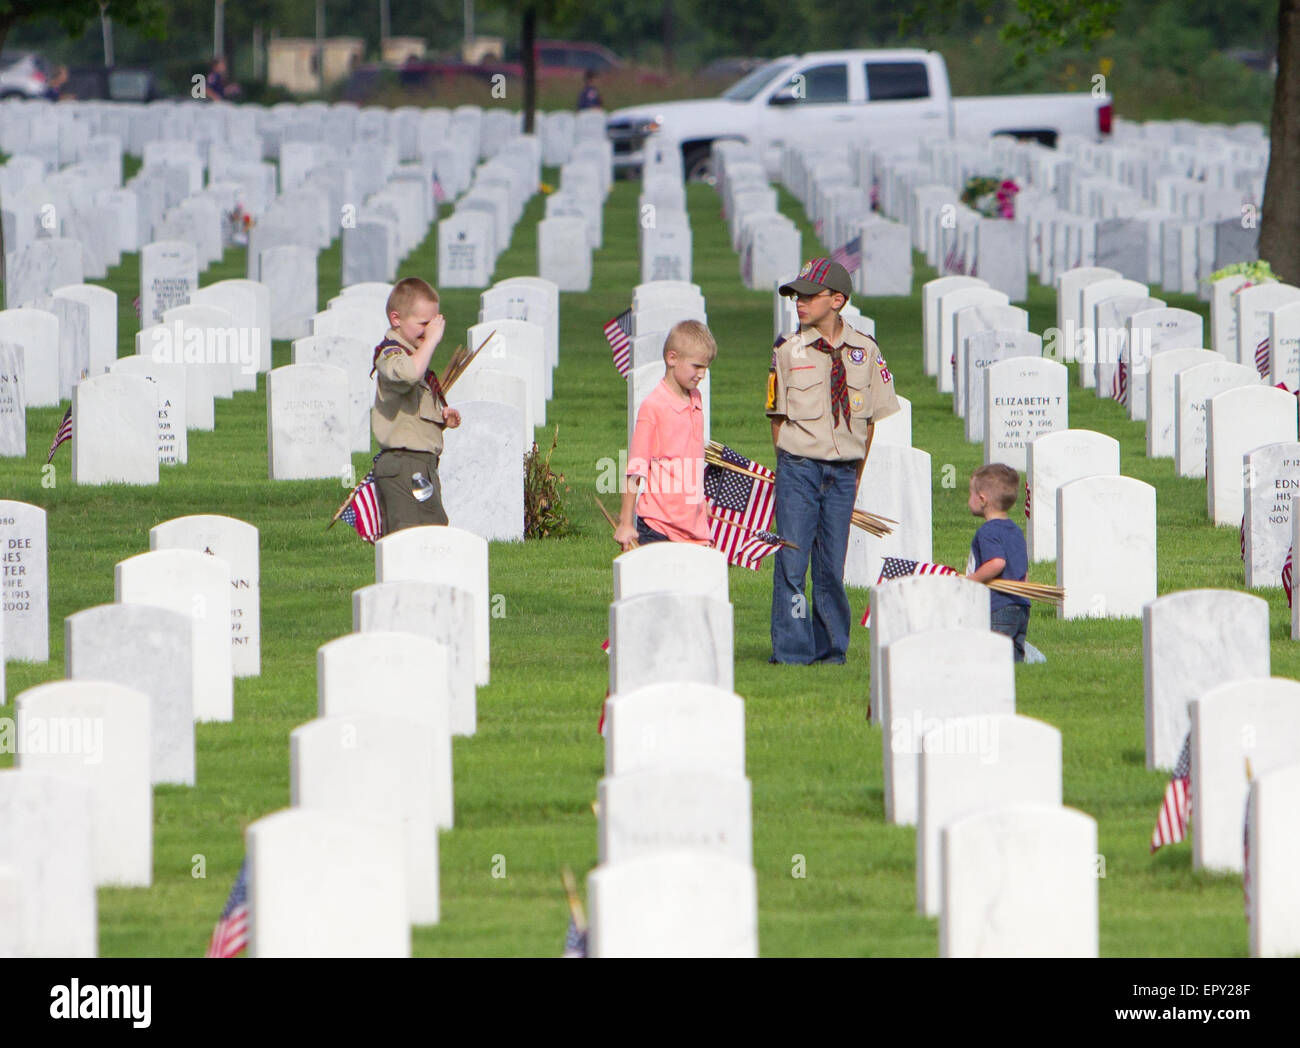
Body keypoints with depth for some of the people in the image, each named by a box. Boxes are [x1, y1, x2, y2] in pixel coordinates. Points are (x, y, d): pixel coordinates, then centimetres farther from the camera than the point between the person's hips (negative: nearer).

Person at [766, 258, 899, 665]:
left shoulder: (865, 351, 5)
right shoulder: (788, 351, 0)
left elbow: (869, 419, 10)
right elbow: (778, 417, 4)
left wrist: (855, 475, 8)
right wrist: (791, 471, 1)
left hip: (843, 473, 2)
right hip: (800, 467, -2)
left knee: (833, 567, 5)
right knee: (792, 562, -6)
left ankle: (832, 649, 13)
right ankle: (791, 651, -1)